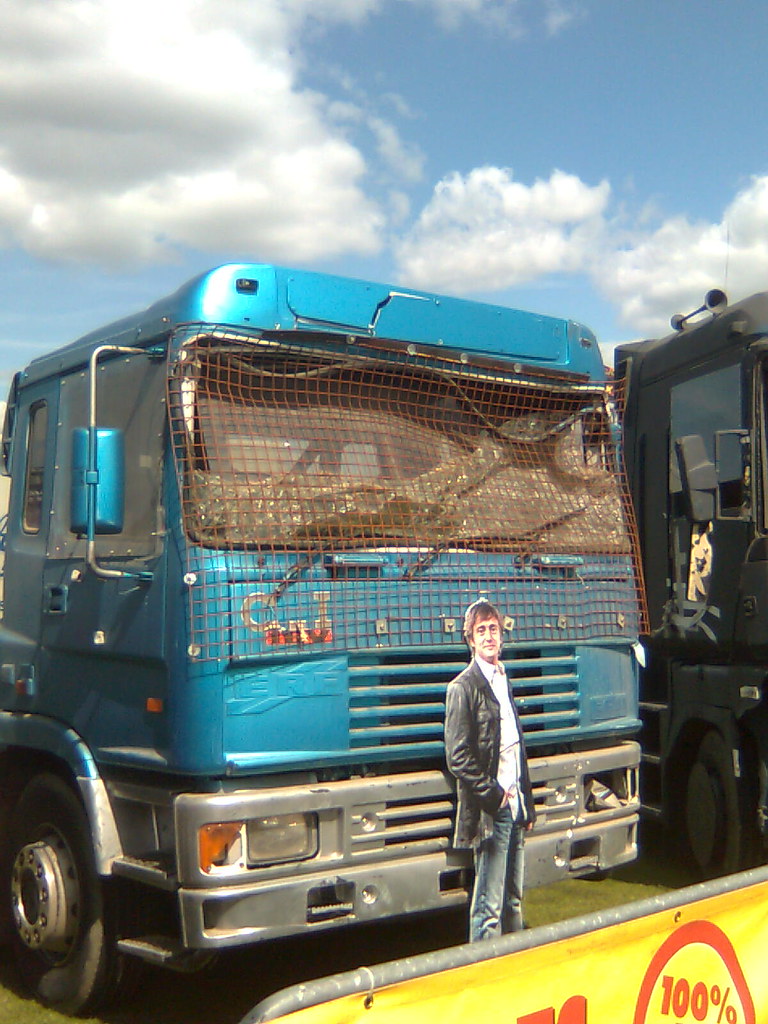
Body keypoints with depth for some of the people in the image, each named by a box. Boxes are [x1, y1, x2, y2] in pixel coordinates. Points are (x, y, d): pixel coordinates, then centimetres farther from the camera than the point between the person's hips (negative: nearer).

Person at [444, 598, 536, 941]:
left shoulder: (503, 681, 16)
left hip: (514, 804, 8)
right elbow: (457, 757, -14)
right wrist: (493, 794, -14)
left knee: (514, 901, 16)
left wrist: (526, 803, 18)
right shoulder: (463, 687, -9)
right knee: (489, 906, -3)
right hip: (490, 810, -8)